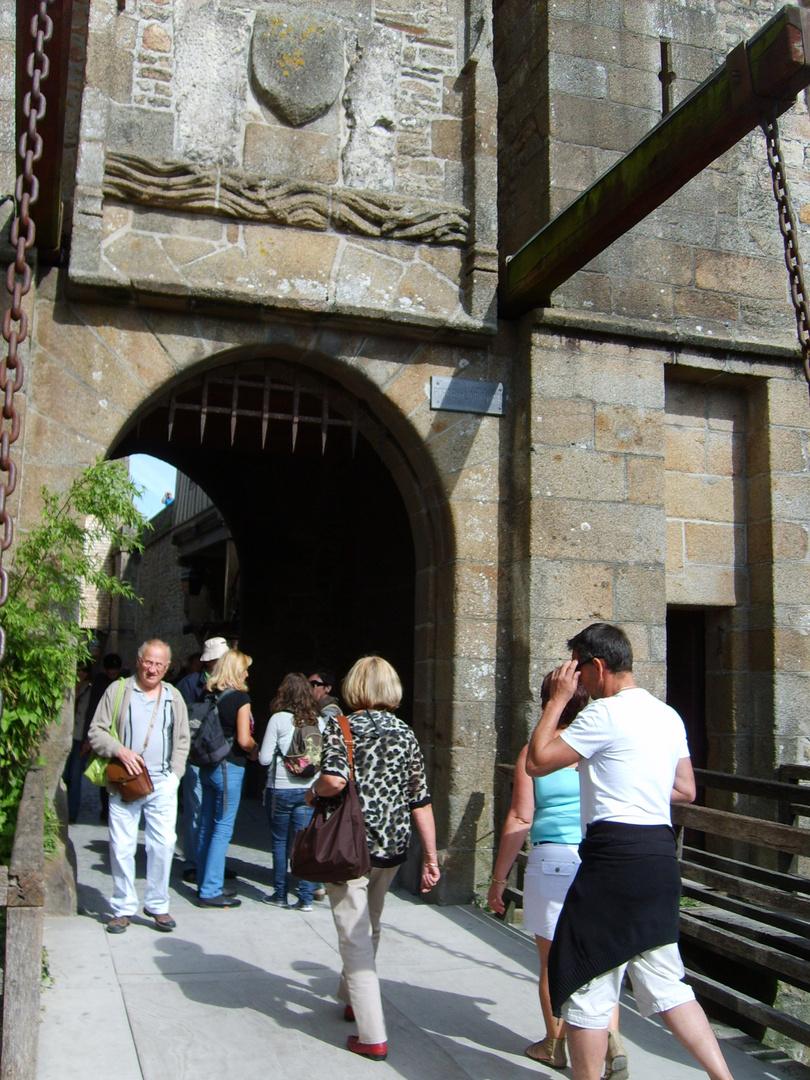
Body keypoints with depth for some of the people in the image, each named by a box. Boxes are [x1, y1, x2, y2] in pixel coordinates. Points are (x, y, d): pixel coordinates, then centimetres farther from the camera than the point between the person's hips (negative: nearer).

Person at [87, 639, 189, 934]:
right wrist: (120, 750, -15)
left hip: (162, 785, 2)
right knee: (121, 846, 0)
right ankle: (124, 908, 14)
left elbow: (182, 741, 16)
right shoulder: (118, 691, 3)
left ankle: (157, 904, 15)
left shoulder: (173, 697, 12)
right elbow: (96, 732, 1)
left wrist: (174, 775, 4)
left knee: (163, 844, 0)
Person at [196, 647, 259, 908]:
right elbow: (244, 740, -17)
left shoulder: (210, 695, 5)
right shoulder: (241, 697, -12)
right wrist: (255, 751, 3)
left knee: (206, 825, 14)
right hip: (229, 767, -7)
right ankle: (211, 891, 1)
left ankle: (205, 884, 25)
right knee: (223, 829, -1)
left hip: (207, 766, 7)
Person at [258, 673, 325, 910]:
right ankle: (306, 897, 7)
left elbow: (265, 758, -8)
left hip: (280, 789, -2)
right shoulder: (319, 721, -1)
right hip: (309, 790, 3)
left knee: (280, 842, 10)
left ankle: (280, 895, 18)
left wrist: (257, 754, 14)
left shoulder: (278, 719, -10)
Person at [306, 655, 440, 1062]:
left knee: (356, 938, 2)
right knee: (368, 929, 25)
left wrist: (313, 793, -5)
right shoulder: (405, 734, 4)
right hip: (392, 847, 5)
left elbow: (334, 779, -26)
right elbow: (421, 800, 2)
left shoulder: (341, 727, -8)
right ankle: (353, 1000, 44)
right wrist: (430, 857, 6)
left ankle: (373, 1037, 2)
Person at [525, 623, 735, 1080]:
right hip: (661, 854, 9)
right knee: (665, 982, 17)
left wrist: (558, 699, -4)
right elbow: (686, 789, 19)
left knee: (586, 984, 4)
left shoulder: (606, 713, -13)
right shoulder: (668, 715, 13)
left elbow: (537, 761, -11)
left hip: (616, 857, -9)